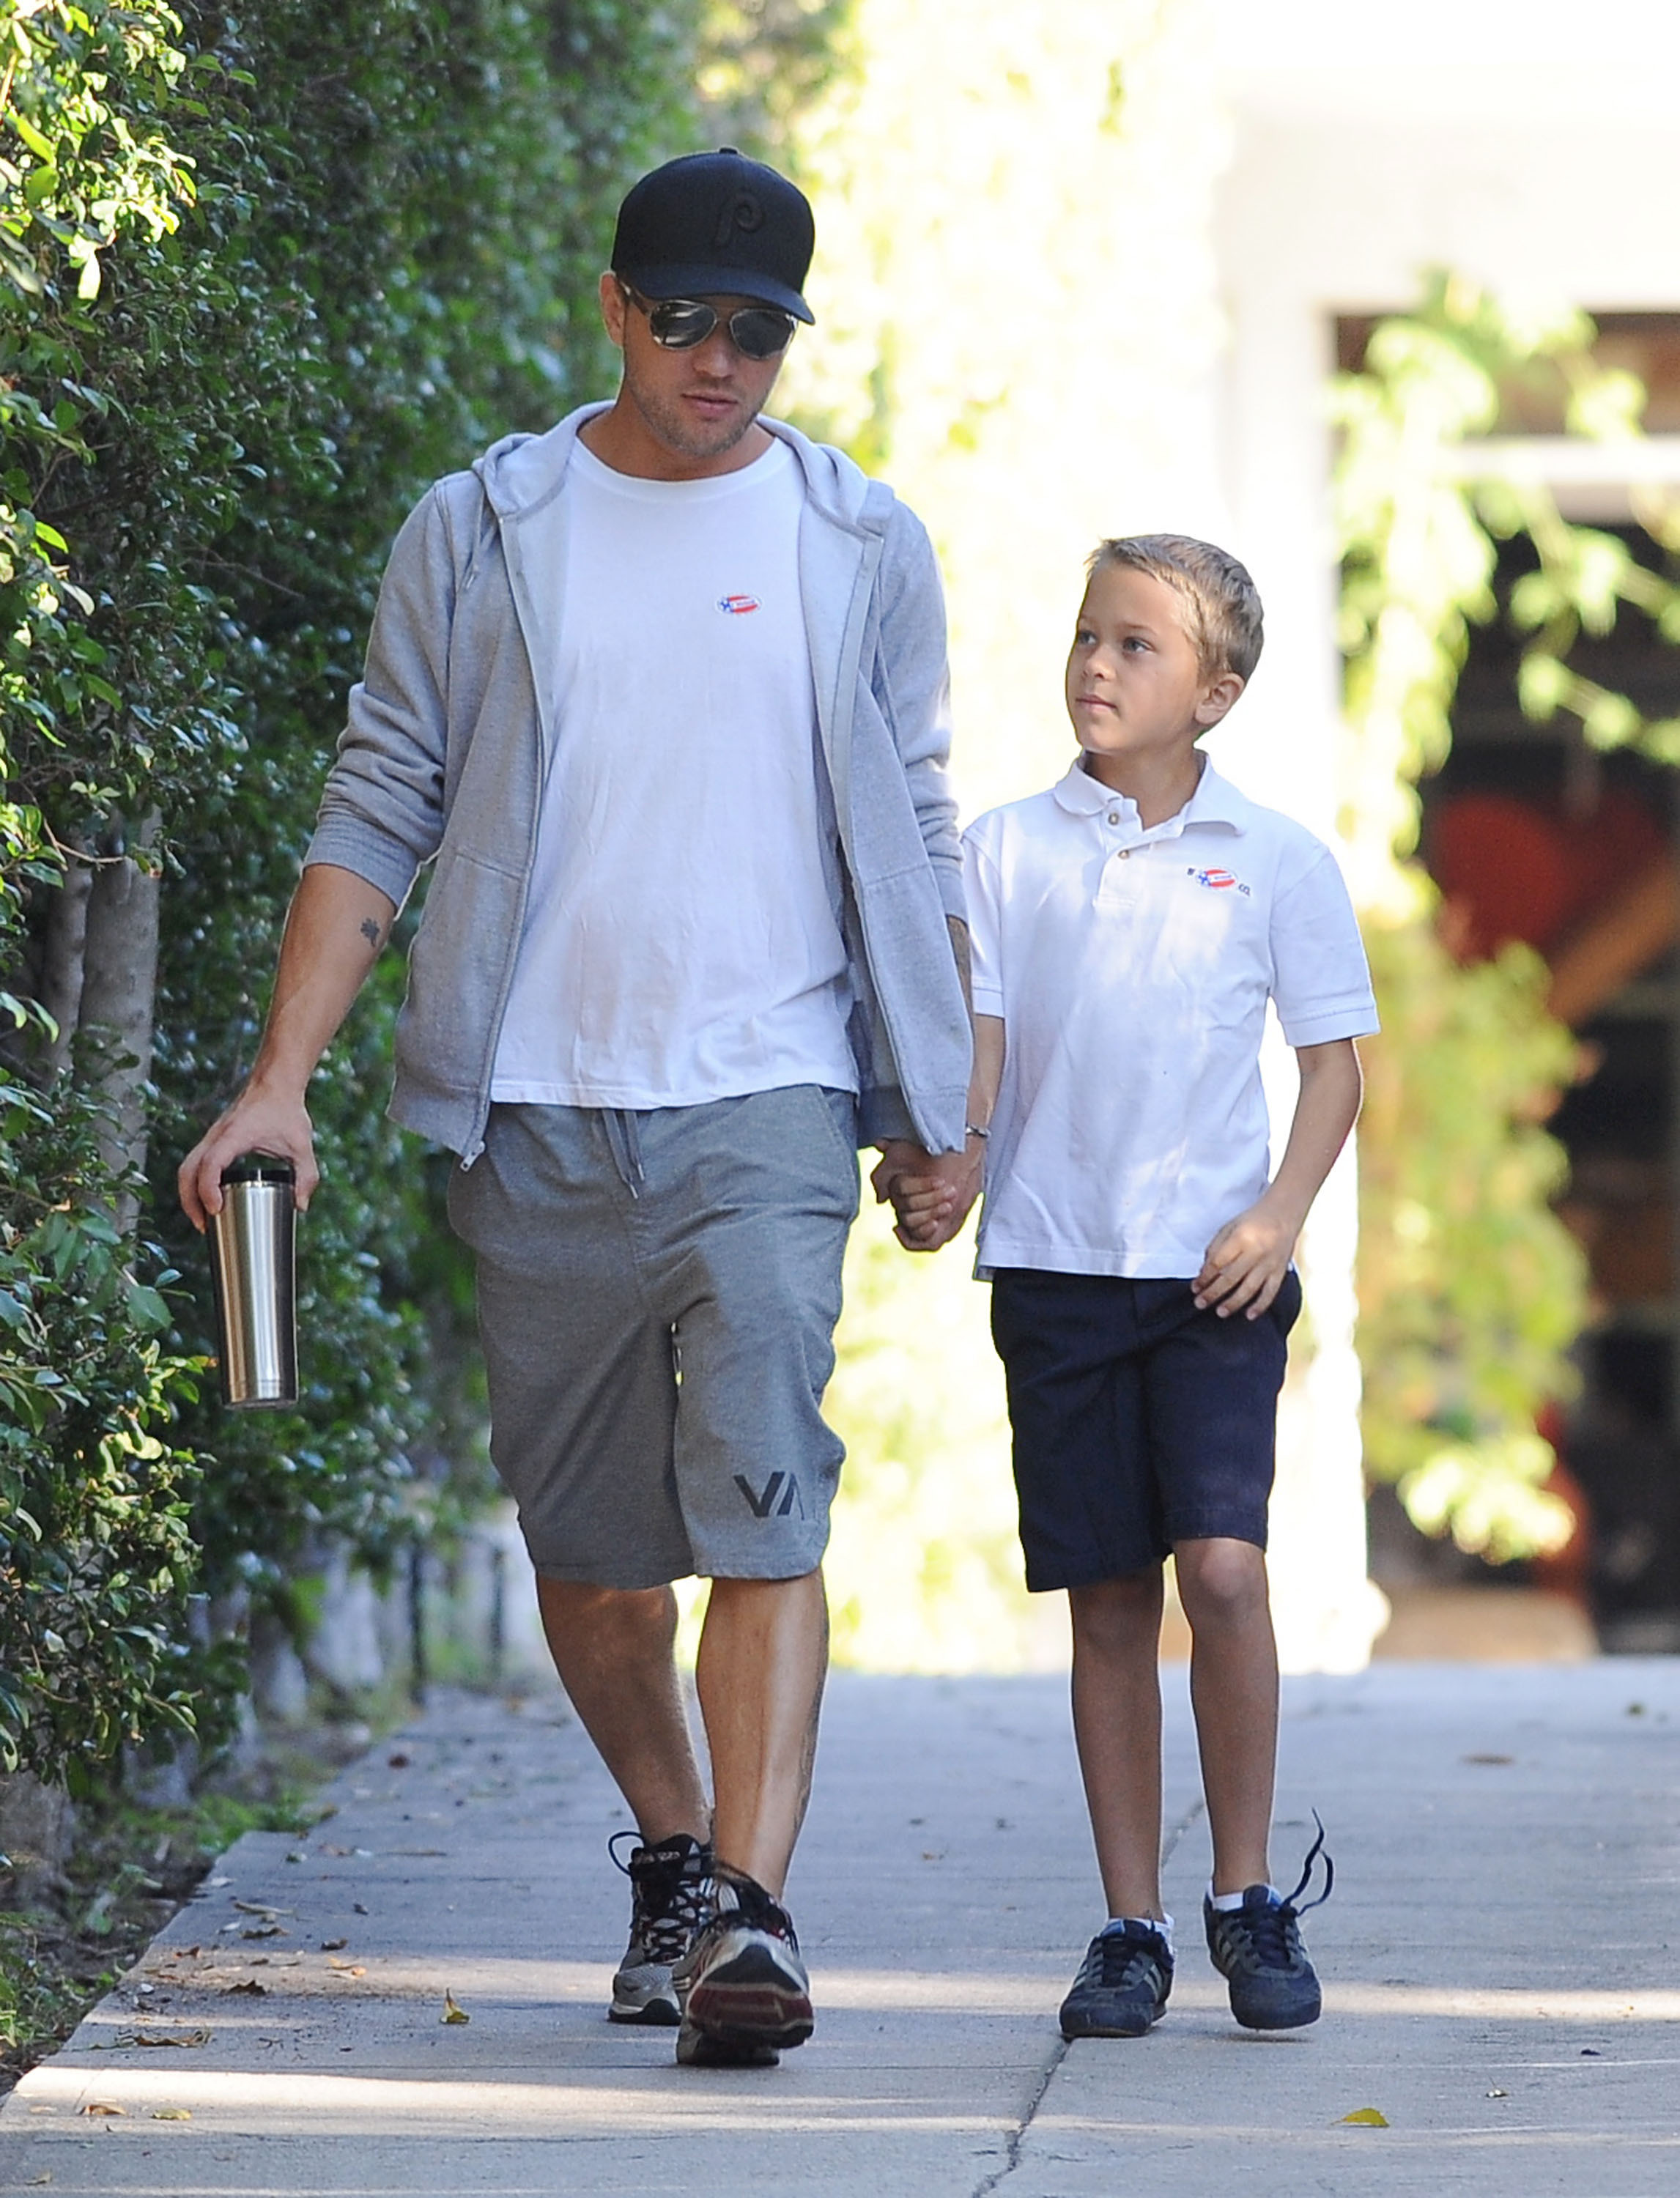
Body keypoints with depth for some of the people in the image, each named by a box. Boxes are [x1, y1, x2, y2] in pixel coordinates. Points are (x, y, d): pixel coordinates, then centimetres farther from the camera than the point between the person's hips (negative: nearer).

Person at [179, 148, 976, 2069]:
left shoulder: (859, 548, 8)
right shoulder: (479, 536, 6)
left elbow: (914, 836, 14)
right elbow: (375, 817, 5)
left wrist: (935, 1103, 10)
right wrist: (281, 1080, -3)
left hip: (768, 1104, -1)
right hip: (536, 1114, 1)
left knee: (761, 1501, -17)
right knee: (587, 1540, 9)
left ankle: (750, 1913, -22)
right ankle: (670, 1852, 30)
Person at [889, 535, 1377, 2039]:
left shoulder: (1276, 859, 2)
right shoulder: (1008, 852, 5)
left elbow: (1335, 1062, 6)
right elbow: (974, 1047, 3)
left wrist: (1281, 1216, -8)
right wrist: (943, 1178, -16)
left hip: (1217, 1276, -1)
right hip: (1056, 1264, 1)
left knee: (1223, 1564, -15)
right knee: (1108, 1601, 3)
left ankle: (1249, 1897, 0)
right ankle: (1132, 1930, 11)